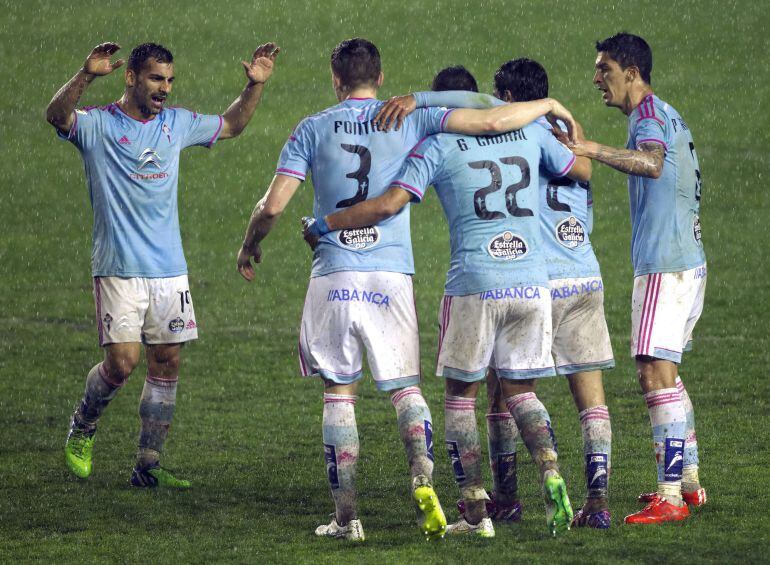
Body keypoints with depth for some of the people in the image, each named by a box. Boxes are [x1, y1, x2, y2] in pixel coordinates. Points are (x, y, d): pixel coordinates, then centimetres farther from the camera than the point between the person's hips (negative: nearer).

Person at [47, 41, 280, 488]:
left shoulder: (177, 124, 11)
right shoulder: (98, 125, -5)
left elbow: (230, 126, 27)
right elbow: (57, 116, -26)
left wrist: (256, 86, 12)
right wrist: (87, 75, -42)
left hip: (170, 270, 5)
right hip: (119, 270, -5)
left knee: (167, 365, 3)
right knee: (123, 362, -12)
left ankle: (149, 467, 10)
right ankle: (83, 427, 17)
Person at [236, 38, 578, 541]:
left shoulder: (313, 129, 4)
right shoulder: (410, 119, 3)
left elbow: (273, 205, -1)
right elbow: (491, 122, -2)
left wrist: (250, 246, 19)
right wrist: (547, 106, 15)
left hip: (333, 278, 0)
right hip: (392, 278, 0)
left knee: (339, 392, 8)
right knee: (406, 387, 9)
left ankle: (346, 516, 4)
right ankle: (424, 480, -17)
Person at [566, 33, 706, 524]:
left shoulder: (649, 113, -11)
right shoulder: (669, 116, 20)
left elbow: (652, 164, -34)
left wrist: (594, 150, -43)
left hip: (666, 263, -11)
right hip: (688, 260, 11)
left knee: (655, 371, -14)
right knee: (665, 370, 18)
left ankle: (670, 497, -18)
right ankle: (688, 481, 23)